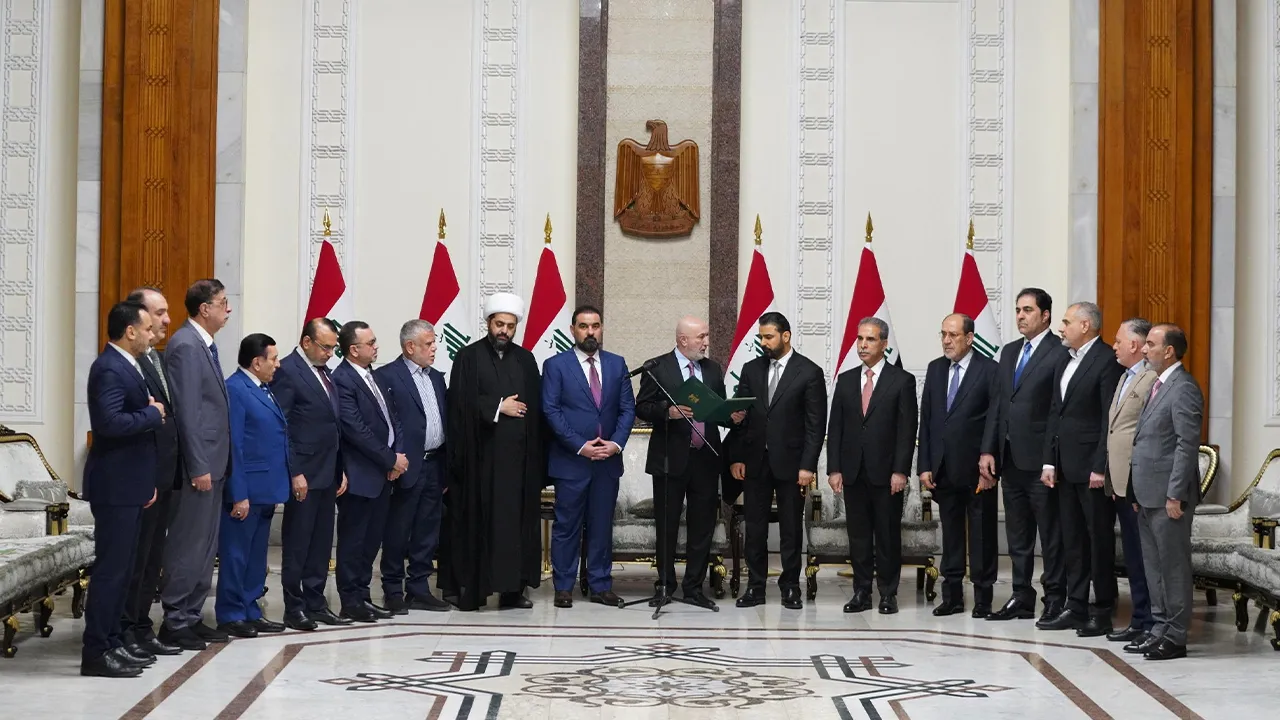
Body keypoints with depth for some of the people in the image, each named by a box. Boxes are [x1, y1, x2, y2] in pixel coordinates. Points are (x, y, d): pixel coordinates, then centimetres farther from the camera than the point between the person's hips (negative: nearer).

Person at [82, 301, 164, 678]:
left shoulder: (128, 366, 14)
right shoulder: (109, 369, -17)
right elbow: (110, 422, -30)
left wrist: (147, 481, 15)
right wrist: (153, 413, -16)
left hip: (129, 485, 10)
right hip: (115, 486, -10)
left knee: (121, 568, 14)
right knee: (110, 568, -7)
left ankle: (113, 643, 20)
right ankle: (96, 653, -3)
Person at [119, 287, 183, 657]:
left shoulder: (160, 359, 14)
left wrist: (173, 473, 12)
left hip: (163, 475, 9)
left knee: (152, 558, 14)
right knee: (135, 558, -1)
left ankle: (142, 630, 21)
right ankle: (125, 633, 7)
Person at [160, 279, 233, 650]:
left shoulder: (203, 345, 14)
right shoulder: (185, 346, -15)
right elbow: (187, 412, -19)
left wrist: (216, 464, 15)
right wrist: (198, 467, -20)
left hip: (212, 462, 10)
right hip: (199, 464, -10)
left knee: (205, 547, 14)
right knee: (188, 546, -4)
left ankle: (192, 616, 21)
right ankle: (174, 622, 3)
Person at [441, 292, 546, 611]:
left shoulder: (525, 360, 13)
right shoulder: (468, 357, 2)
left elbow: (535, 406, 10)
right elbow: (461, 404, -5)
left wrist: (536, 454, 2)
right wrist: (497, 407, -10)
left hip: (518, 455, 4)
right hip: (480, 455, -3)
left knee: (516, 520, 2)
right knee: (476, 520, -2)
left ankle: (512, 588, 5)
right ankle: (470, 588, 2)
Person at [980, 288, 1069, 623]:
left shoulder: (1059, 353, -8)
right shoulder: (1009, 352, 16)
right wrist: (988, 450, 7)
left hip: (1040, 458, -8)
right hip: (1010, 458, 8)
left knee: (1050, 534, 1)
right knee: (1017, 536, 13)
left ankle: (1055, 601, 7)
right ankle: (1022, 598, 20)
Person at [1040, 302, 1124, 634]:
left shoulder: (1106, 361, -11)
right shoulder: (1064, 362, 16)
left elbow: (1110, 419, -15)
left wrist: (1100, 467, -18)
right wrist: (1049, 461, 10)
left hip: (1092, 468, -8)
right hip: (1065, 467, 9)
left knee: (1099, 539, 0)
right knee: (1072, 540, 11)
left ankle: (1102, 612, 6)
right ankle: (1076, 608, 18)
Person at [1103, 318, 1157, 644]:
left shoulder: (1153, 379, -14)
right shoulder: (1124, 378, 19)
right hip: (1120, 484, 10)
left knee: (1144, 557, -4)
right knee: (1133, 558, 14)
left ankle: (1152, 625, 2)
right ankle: (1140, 620, 20)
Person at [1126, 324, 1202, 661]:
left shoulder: (1184, 389, -13)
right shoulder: (1158, 386, 17)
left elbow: (1188, 444, -18)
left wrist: (1175, 494, -20)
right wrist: (1137, 492, 17)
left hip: (1168, 495, -10)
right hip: (1148, 494, 10)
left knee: (1174, 565, -2)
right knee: (1154, 565, 14)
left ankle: (1175, 636, 3)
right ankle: (1160, 628, 22)